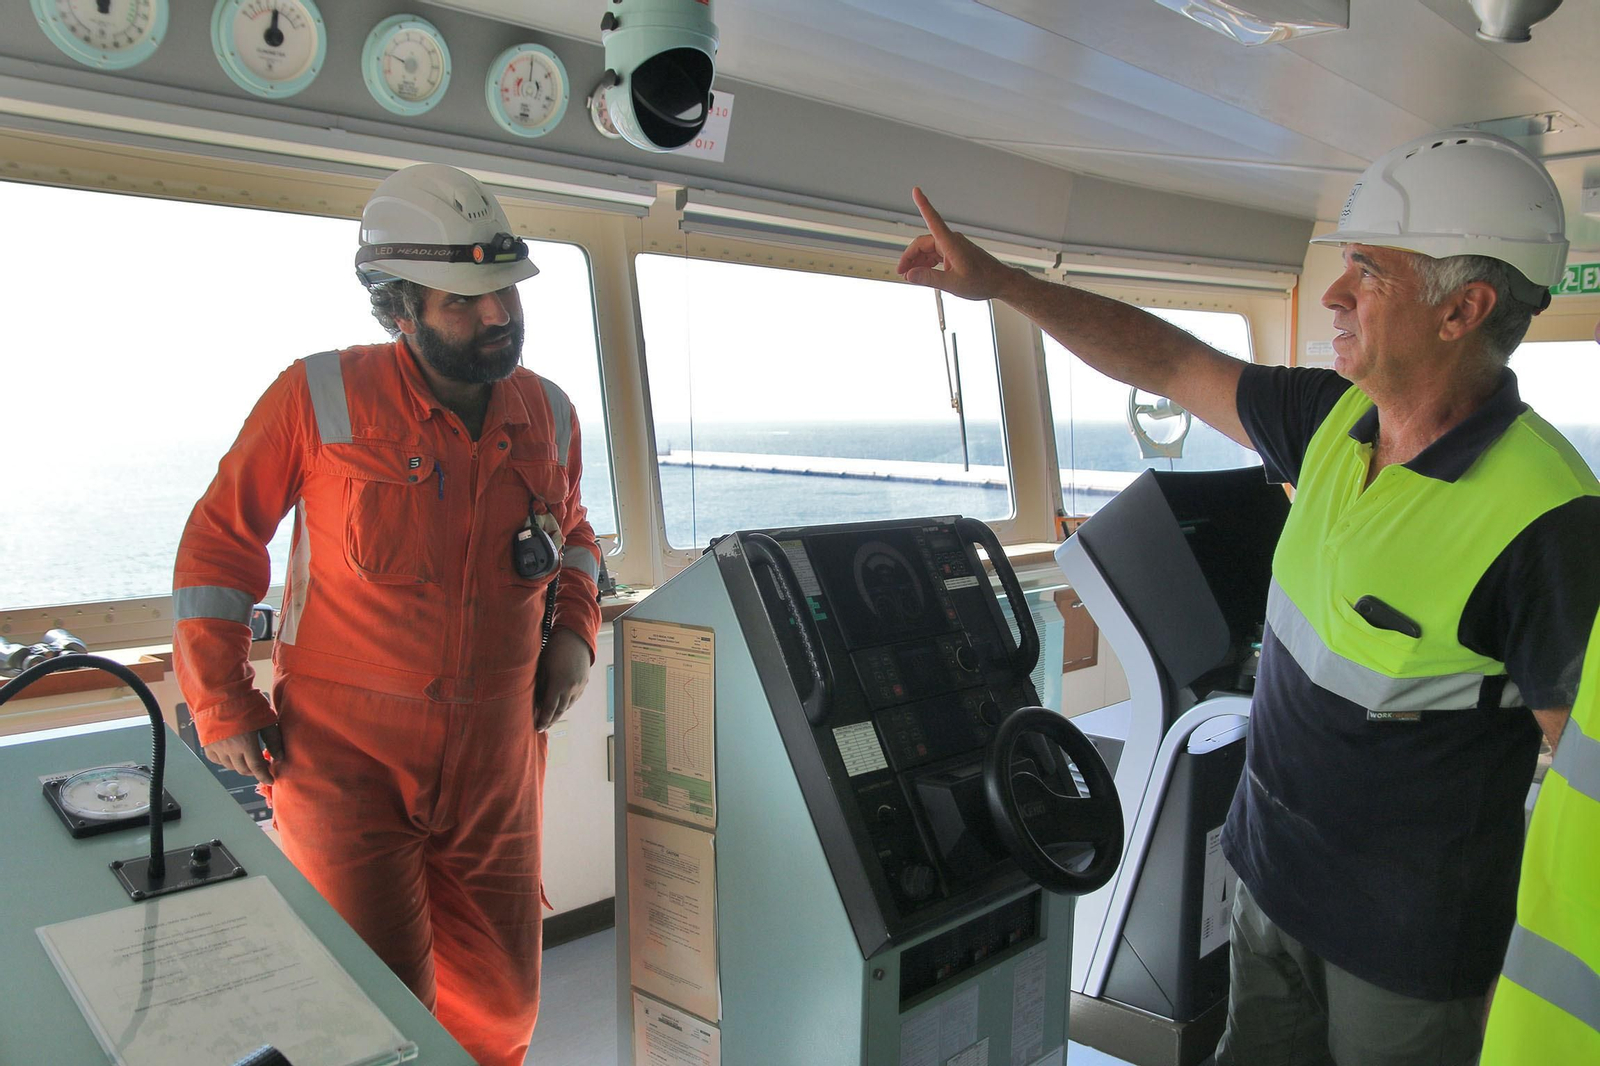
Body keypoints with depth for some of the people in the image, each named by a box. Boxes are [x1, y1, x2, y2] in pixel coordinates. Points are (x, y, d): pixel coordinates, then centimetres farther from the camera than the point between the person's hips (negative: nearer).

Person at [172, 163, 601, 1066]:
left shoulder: (548, 415, 2)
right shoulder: (320, 398, -11)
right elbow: (220, 536, -2)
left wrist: (574, 631, 5)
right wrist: (220, 704, -3)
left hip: (493, 758, 4)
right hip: (344, 751, -4)